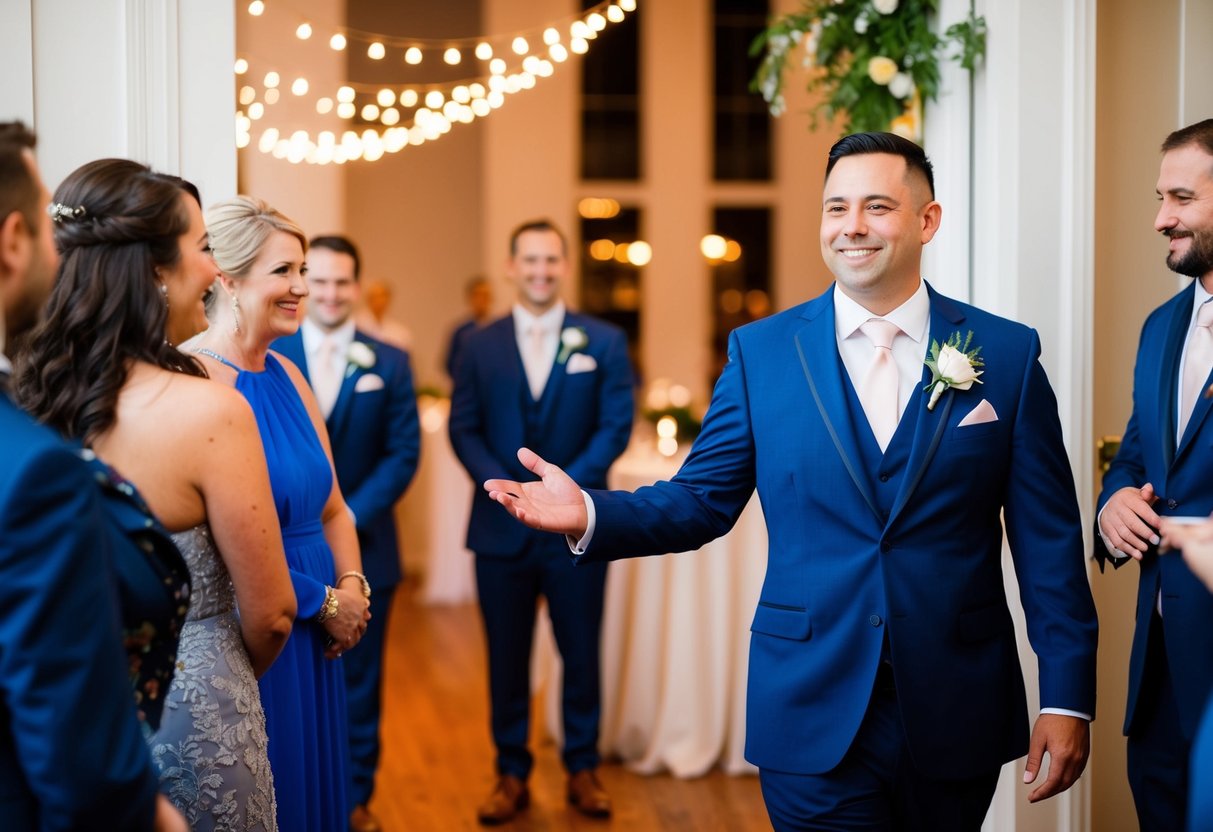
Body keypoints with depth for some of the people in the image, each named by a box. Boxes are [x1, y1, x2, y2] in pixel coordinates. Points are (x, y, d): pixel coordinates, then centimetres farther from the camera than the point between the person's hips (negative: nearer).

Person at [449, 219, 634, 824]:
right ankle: (511, 774, 19)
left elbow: (616, 425, -3)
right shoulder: (480, 345, 5)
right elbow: (463, 429, 1)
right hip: (502, 527, 1)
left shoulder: (604, 342, 3)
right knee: (506, 657, 8)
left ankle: (583, 768, 22)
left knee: (581, 654, 8)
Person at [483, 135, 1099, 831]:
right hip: (814, 716, -1)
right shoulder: (762, 351, 2)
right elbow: (700, 501, 3)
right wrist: (591, 516, -15)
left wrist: (1067, 696, -4)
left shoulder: (1008, 354, 0)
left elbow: (1048, 539, 0)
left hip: (958, 716, 1)